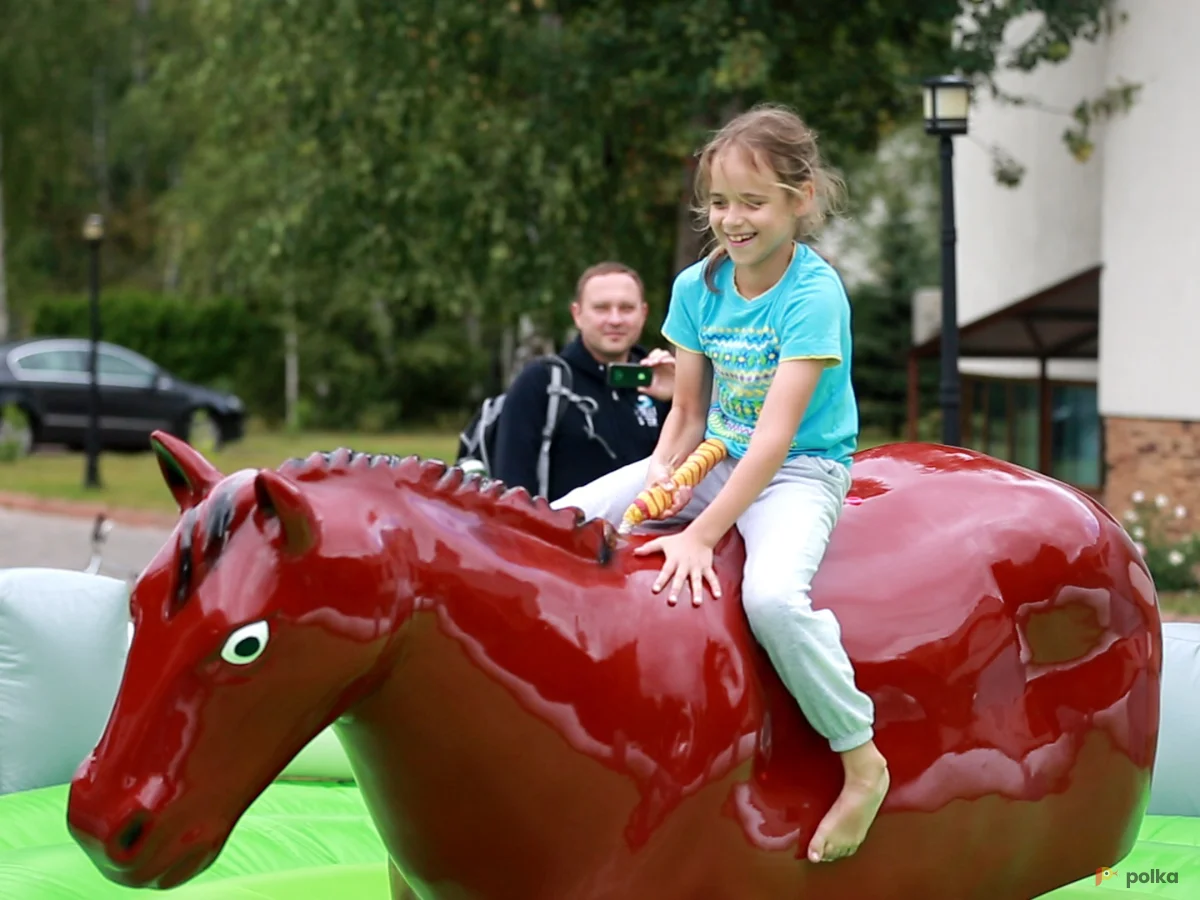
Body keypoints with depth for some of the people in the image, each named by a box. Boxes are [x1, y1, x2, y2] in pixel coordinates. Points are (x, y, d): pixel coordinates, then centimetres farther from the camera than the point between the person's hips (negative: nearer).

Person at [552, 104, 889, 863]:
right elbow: (688, 413, 7)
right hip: (715, 458, 7)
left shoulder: (815, 294, -19)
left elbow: (776, 435, -24)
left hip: (802, 470, -7)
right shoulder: (698, 287, 1)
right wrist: (665, 470, -16)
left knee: (772, 596, -36)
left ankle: (862, 759, -17)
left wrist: (703, 533, -29)